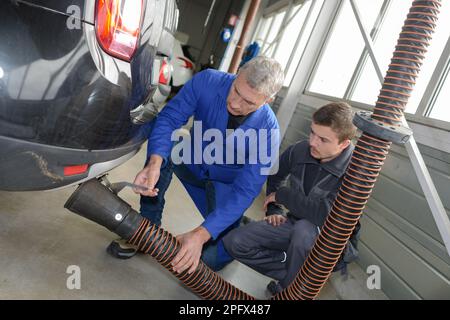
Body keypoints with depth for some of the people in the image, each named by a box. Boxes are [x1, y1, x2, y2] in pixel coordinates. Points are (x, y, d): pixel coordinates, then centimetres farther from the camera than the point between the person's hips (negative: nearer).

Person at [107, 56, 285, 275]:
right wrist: (154, 164, -47)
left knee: (212, 259, -10)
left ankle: (237, 224, 24)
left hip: (226, 184, -2)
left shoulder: (268, 132, -30)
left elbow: (245, 190, -31)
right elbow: (169, 118, -27)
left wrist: (200, 235, -40)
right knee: (162, 151, -29)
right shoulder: (207, 81, -26)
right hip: (194, 162, 2)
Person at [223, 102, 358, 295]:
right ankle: (296, 274, -6)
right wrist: (273, 209, 0)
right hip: (295, 224, 5)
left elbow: (326, 215, -33)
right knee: (233, 242, -11)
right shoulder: (299, 150, -10)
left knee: (304, 229, -40)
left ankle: (288, 289, -12)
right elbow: (276, 177, 11)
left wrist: (282, 195, -21)